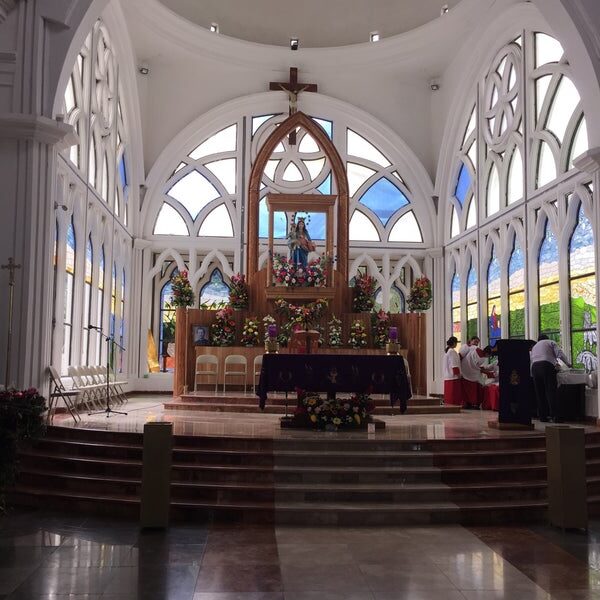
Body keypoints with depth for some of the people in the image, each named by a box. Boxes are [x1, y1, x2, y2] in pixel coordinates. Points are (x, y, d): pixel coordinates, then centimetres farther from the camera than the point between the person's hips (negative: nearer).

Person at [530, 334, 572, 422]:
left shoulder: (534, 346, 34)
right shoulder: (551, 342, 19)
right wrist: (568, 364, 10)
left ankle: (542, 416, 2)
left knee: (539, 393, 4)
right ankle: (553, 415, -18)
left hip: (534, 367, 5)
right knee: (551, 391, -7)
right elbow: (560, 354, 3)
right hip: (547, 366, -4)